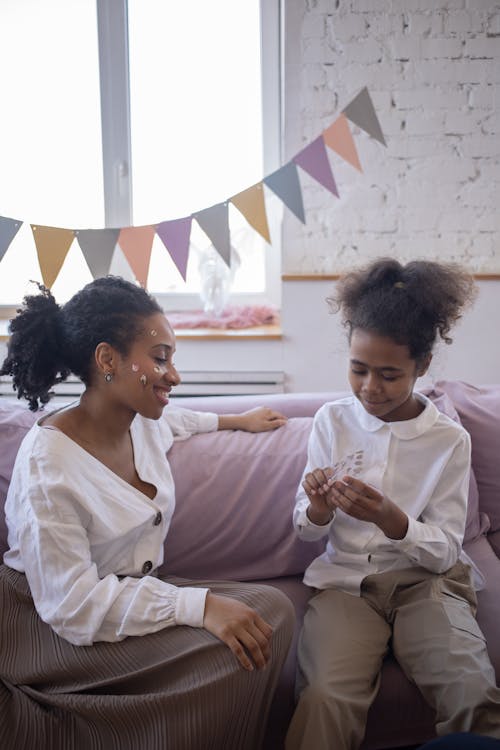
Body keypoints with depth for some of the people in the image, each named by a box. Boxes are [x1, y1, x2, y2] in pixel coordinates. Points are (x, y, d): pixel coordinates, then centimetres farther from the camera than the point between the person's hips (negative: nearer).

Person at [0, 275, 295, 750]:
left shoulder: (142, 423, -2)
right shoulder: (47, 461, -25)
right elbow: (73, 604, -28)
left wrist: (236, 421, 31)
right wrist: (199, 605, -35)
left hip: (132, 593, 8)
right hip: (50, 625, -7)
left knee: (271, 611, -14)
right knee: (222, 654, -26)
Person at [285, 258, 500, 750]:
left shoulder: (450, 441, -3)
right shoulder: (332, 421, 2)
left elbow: (444, 551, -4)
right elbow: (307, 533, 7)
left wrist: (393, 521, -24)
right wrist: (318, 510, -17)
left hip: (424, 581, 0)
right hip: (344, 579, 1)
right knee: (324, 699, -27)